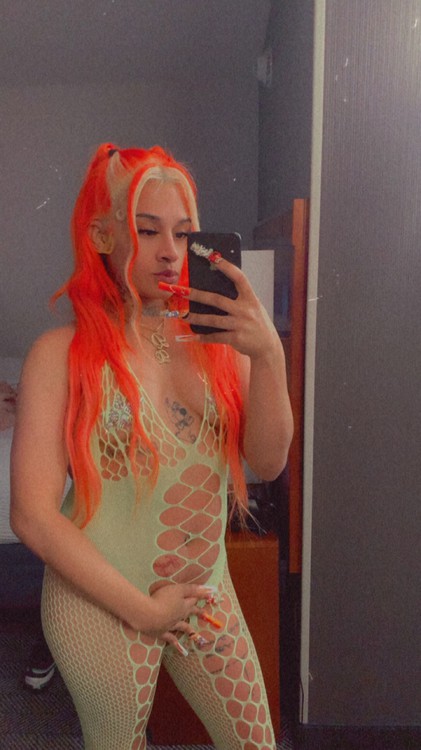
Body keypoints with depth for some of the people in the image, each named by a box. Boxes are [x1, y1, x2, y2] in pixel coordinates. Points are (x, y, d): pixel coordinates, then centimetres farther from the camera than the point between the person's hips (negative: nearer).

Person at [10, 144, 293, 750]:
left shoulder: (217, 336, -4)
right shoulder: (64, 354, -14)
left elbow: (268, 462, -11)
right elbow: (33, 517, -16)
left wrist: (269, 354, -26)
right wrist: (142, 609, -13)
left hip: (208, 592, 4)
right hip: (103, 605, -3)